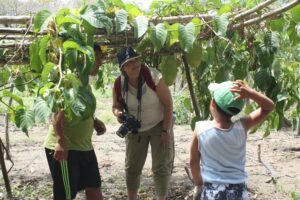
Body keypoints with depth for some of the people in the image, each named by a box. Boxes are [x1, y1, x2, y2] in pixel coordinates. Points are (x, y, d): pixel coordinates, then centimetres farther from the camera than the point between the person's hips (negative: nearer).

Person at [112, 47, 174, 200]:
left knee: (161, 167, -1)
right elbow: (116, 106, 2)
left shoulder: (153, 76, -25)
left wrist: (166, 130, -18)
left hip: (159, 125, -3)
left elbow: (168, 103, -18)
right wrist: (118, 113, -24)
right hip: (135, 129, 4)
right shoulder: (118, 85, -15)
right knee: (132, 166, 12)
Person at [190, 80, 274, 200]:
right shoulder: (242, 127, -12)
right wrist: (250, 93, -20)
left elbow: (193, 162, -4)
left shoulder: (201, 129, -14)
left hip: (211, 190, -1)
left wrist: (198, 183, 12)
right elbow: (269, 107, -3)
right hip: (238, 190, 1)